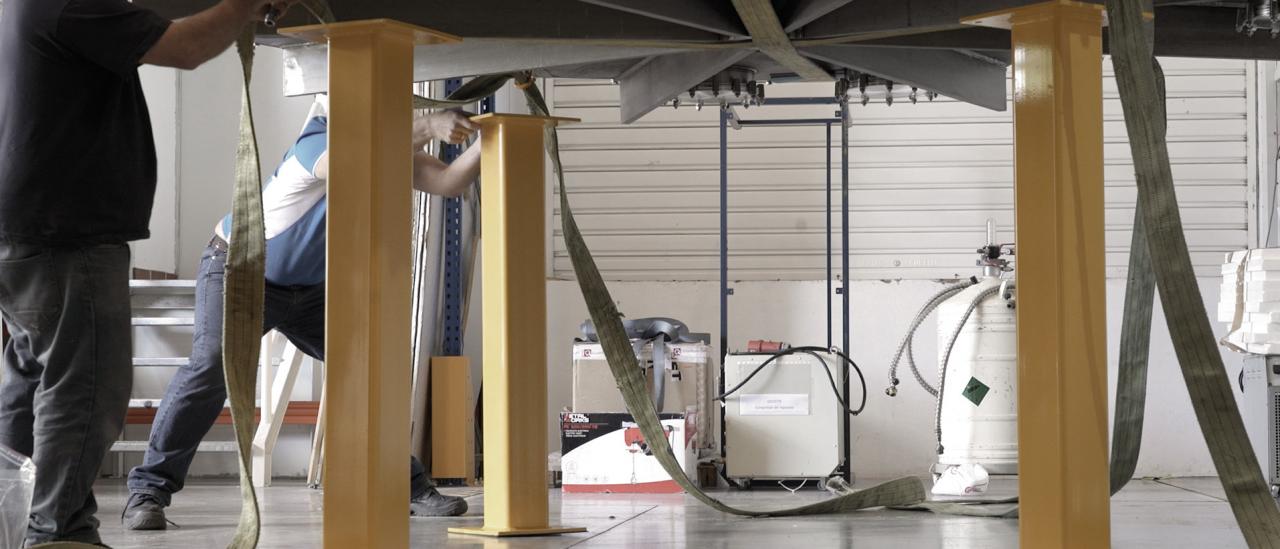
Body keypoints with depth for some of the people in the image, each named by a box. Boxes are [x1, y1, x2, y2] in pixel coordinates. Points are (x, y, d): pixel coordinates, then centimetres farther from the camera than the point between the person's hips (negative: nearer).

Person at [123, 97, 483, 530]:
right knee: (213, 365, -26)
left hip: (308, 285, 8)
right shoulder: (318, 143, -27)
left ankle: (407, 486, 5)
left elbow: (449, 181, -15)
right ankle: (149, 490, -20)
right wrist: (429, 127, -54)